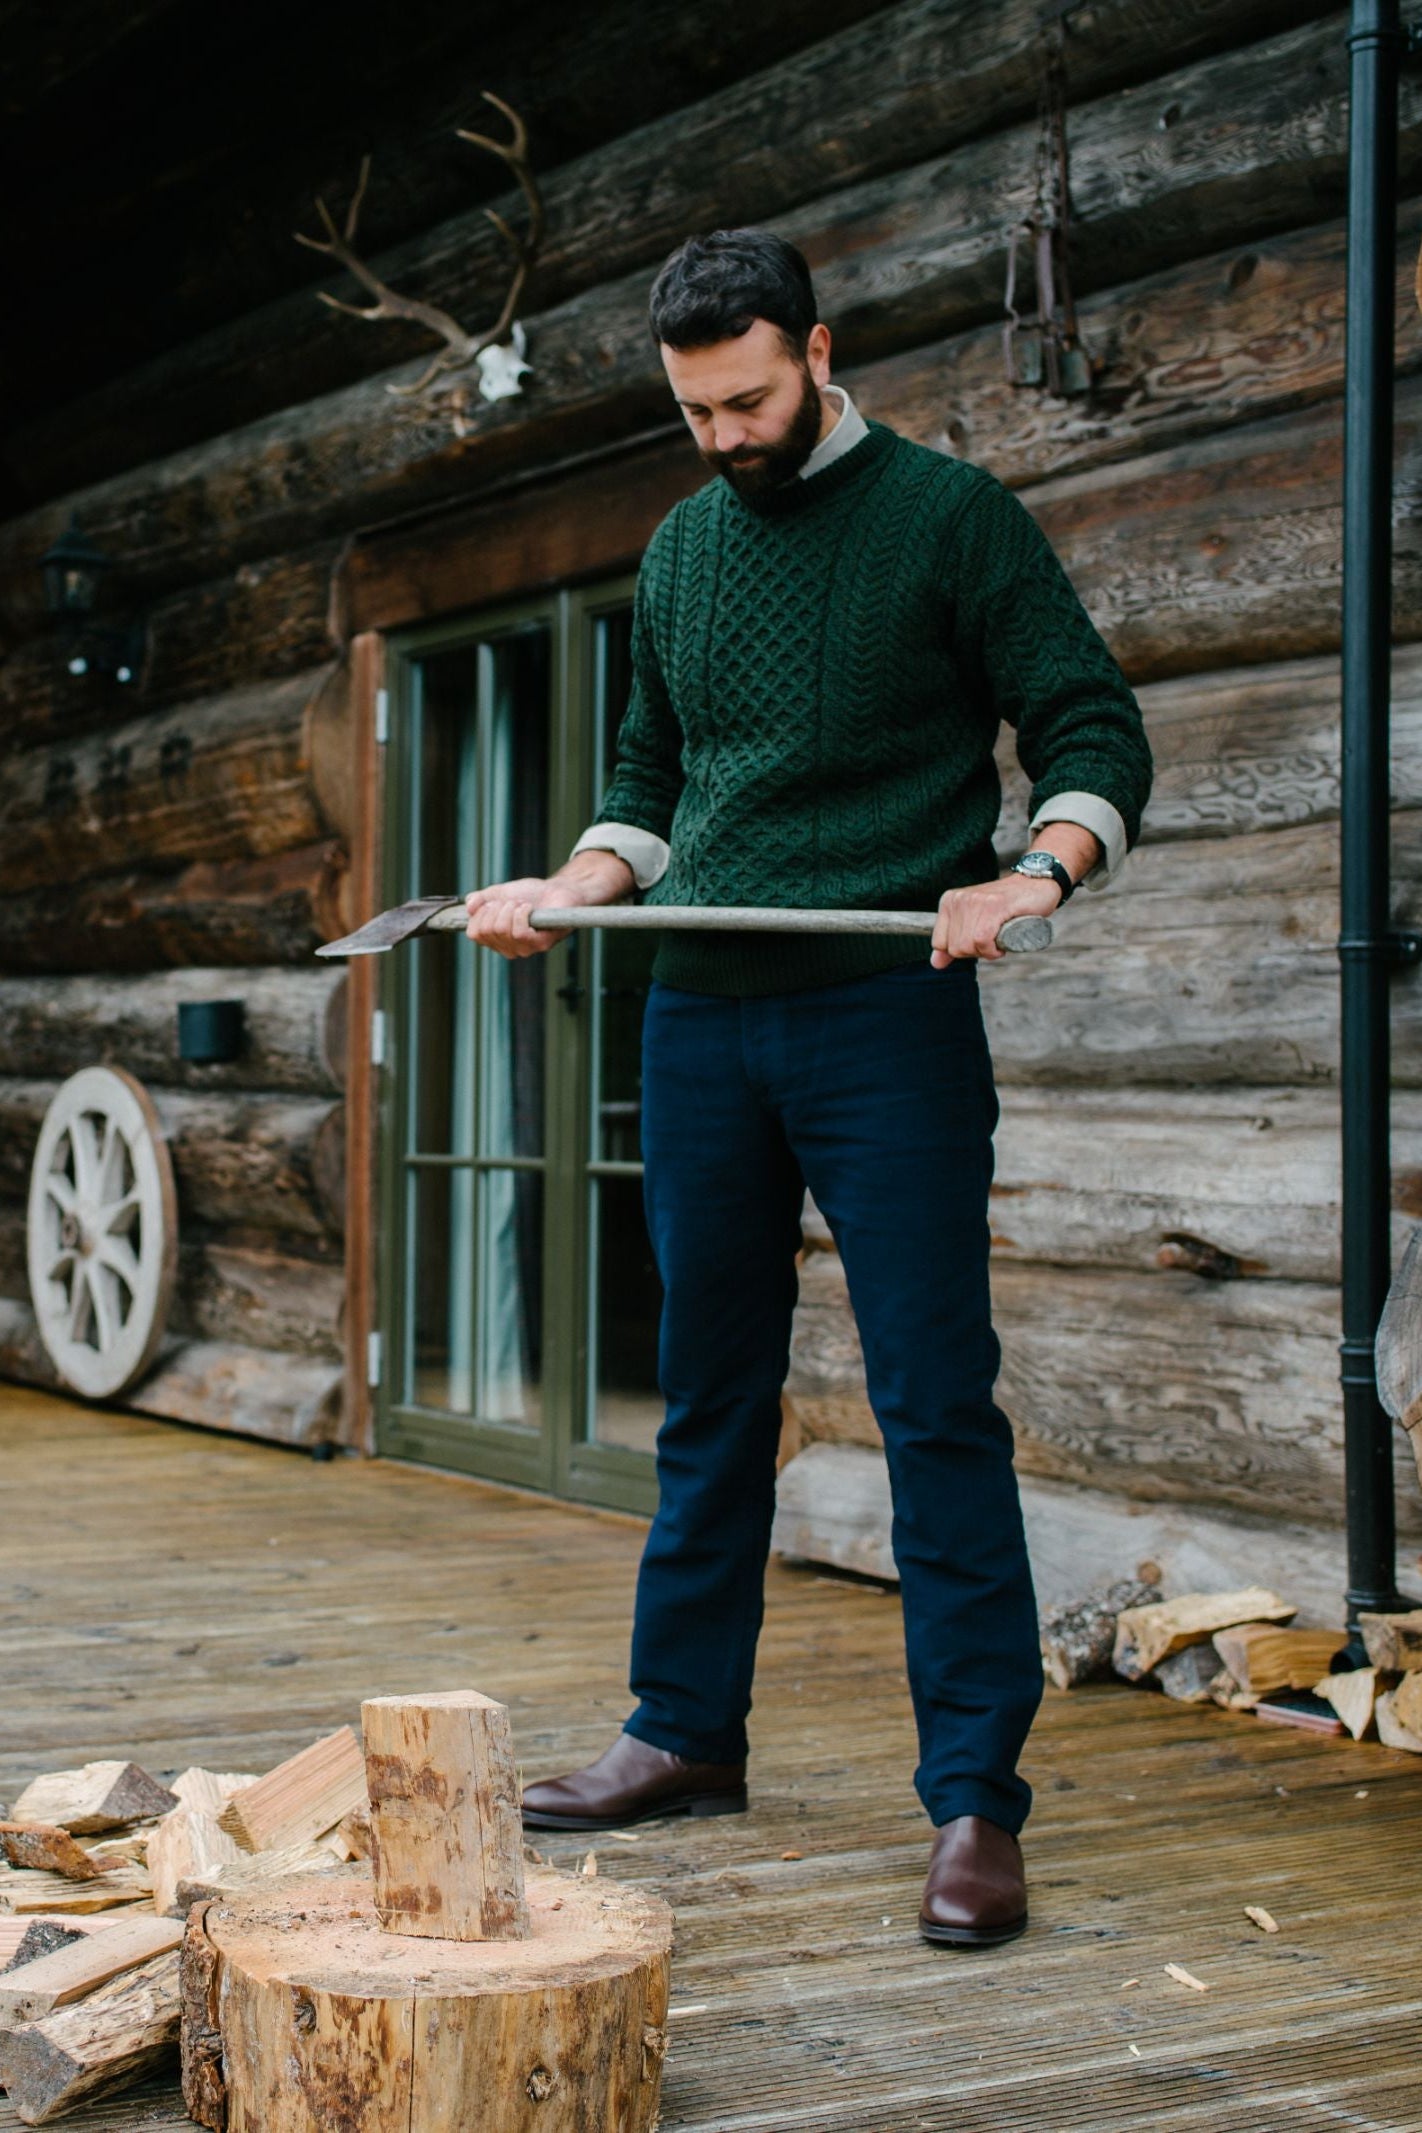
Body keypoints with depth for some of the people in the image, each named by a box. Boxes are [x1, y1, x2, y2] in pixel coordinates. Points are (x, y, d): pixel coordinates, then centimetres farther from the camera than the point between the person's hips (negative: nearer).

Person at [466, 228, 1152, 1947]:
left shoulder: (949, 516, 0)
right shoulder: (679, 550, 17)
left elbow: (1096, 734, -3)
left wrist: (1034, 875, -21)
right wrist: (568, 890, 7)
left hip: (887, 1016, -6)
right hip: (701, 1023, 6)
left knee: (935, 1405, -7)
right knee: (709, 1399, 13)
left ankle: (975, 1799, -3)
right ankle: (686, 1734, 25)